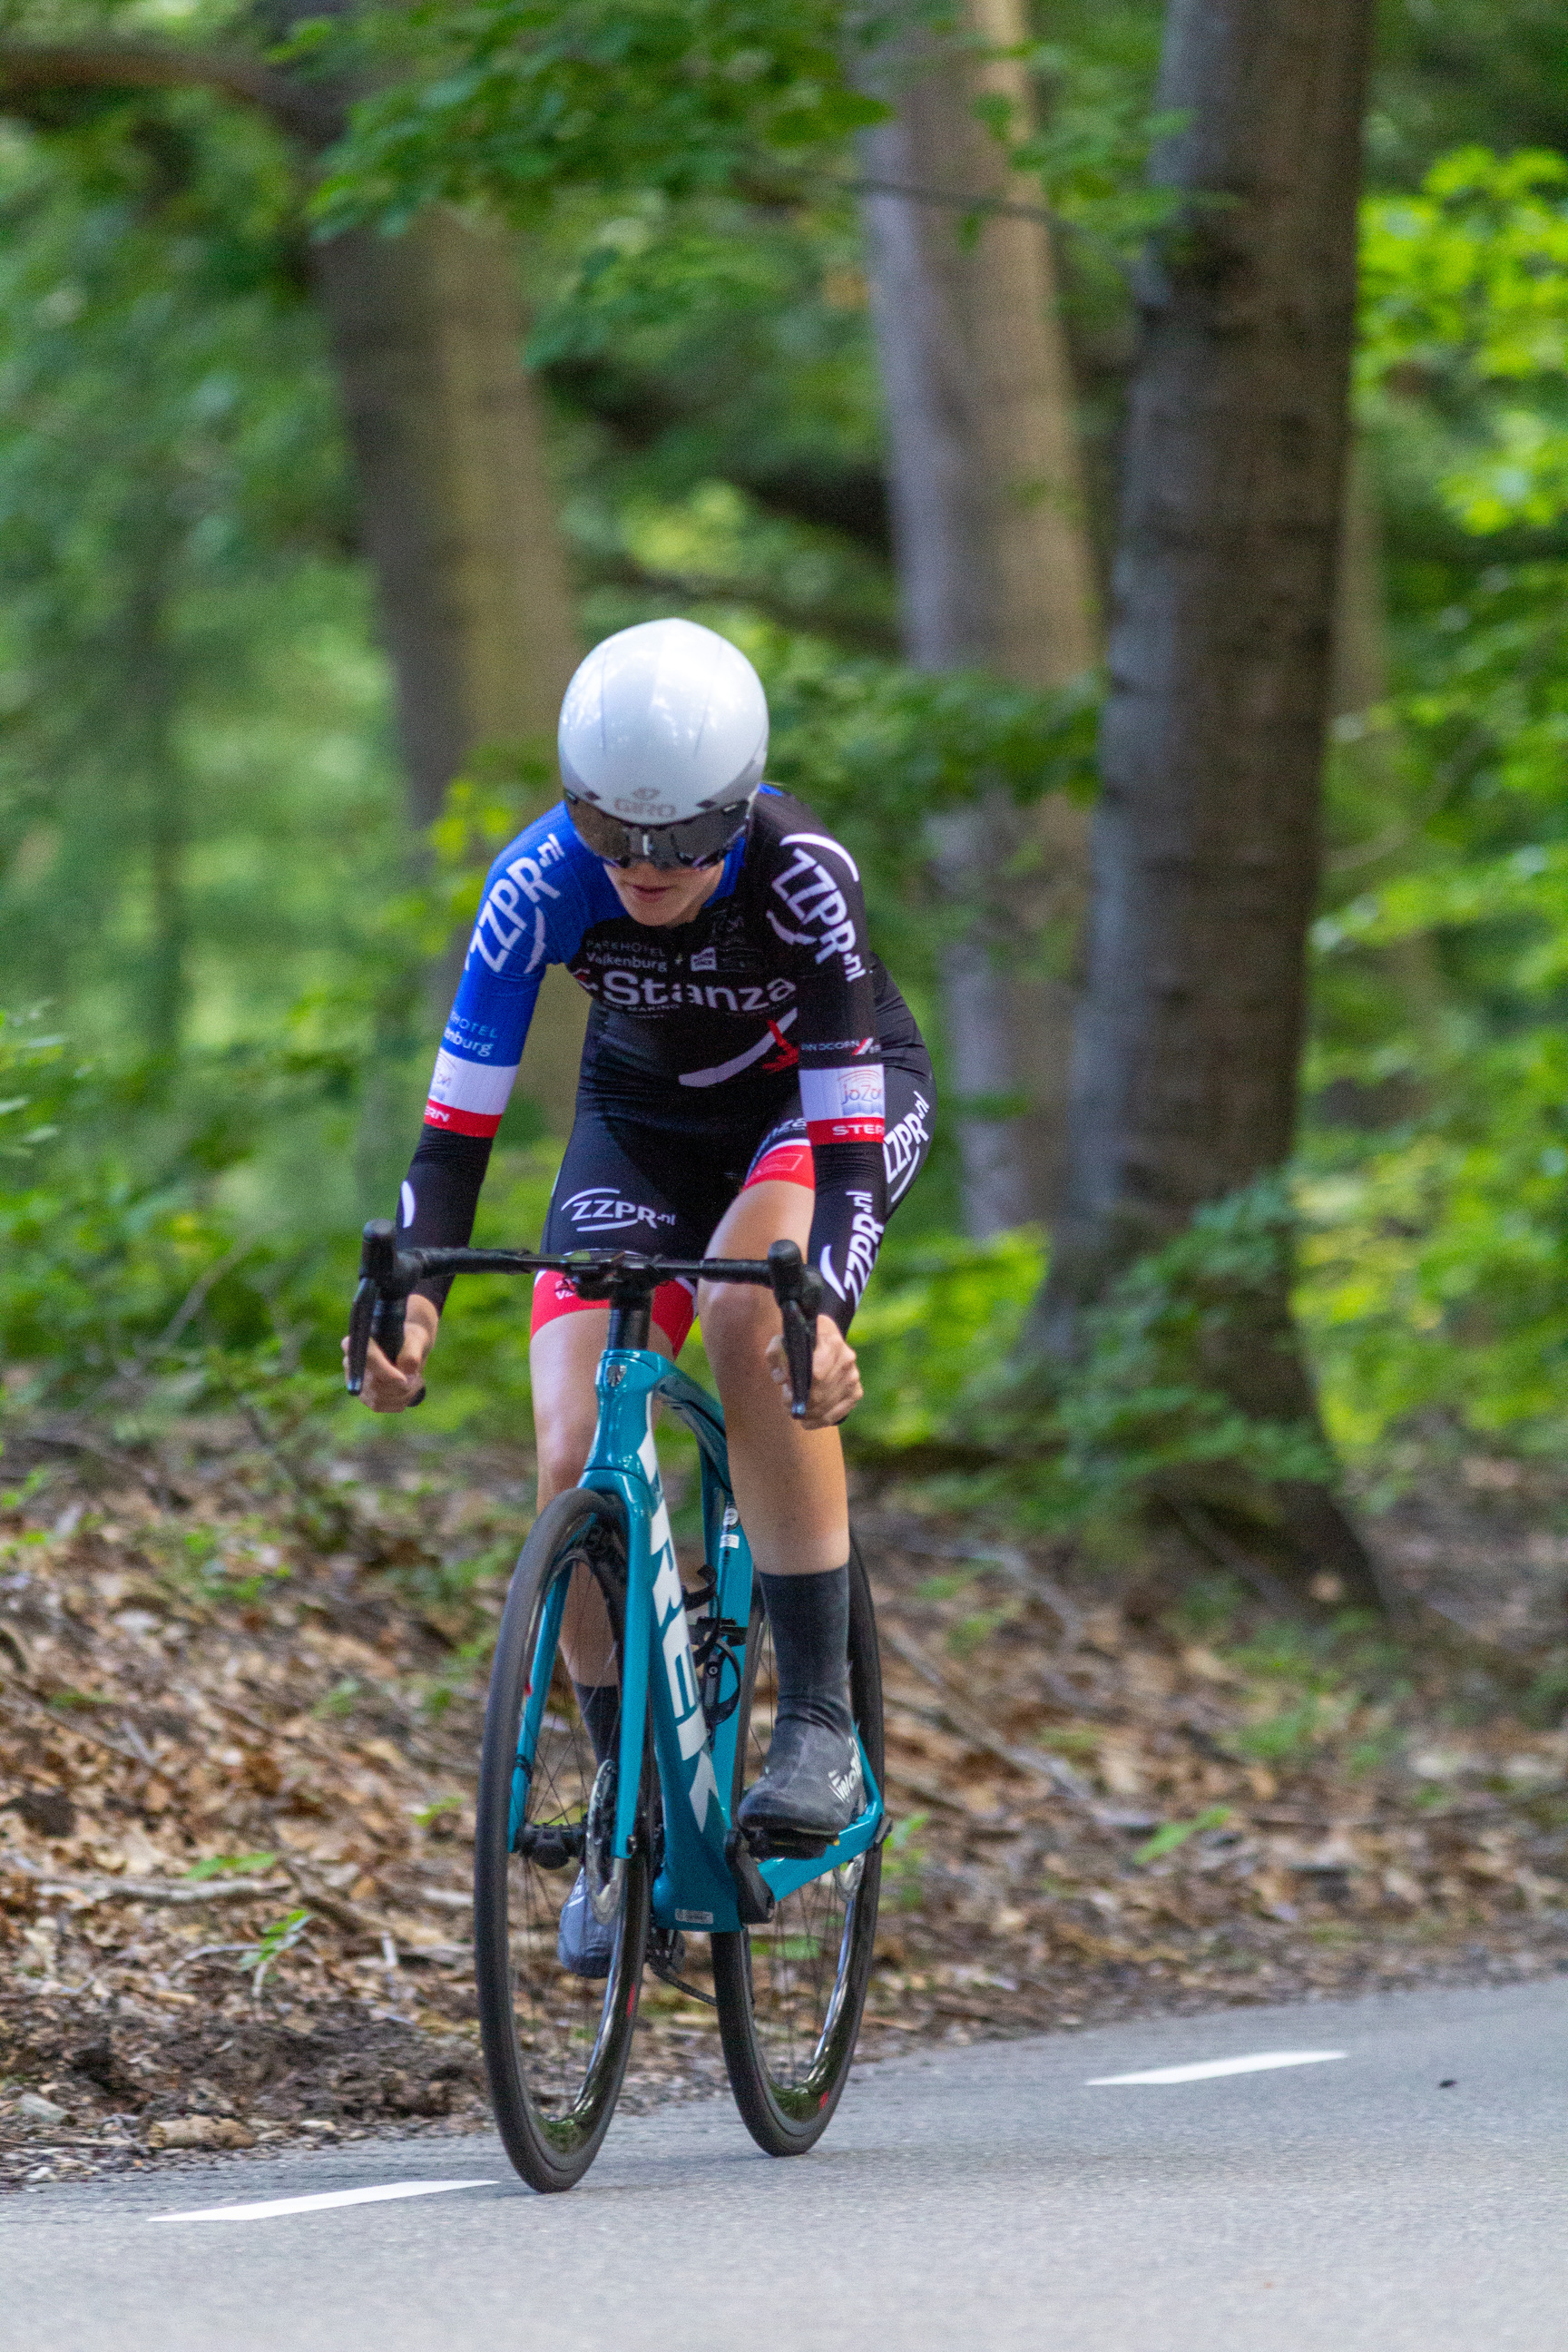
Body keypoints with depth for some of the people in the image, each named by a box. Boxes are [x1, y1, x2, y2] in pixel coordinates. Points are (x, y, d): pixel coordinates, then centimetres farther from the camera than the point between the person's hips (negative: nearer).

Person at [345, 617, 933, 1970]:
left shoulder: (800, 876, -34)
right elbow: (460, 1119, -25)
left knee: (750, 1310, -35)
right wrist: (409, 1293, -41)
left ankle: (821, 1722, -28)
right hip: (646, 1113, 3)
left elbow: (844, 1134, -36)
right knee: (574, 1462, -13)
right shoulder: (542, 885, -28)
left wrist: (824, 1311, -52)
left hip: (839, 1097, -3)